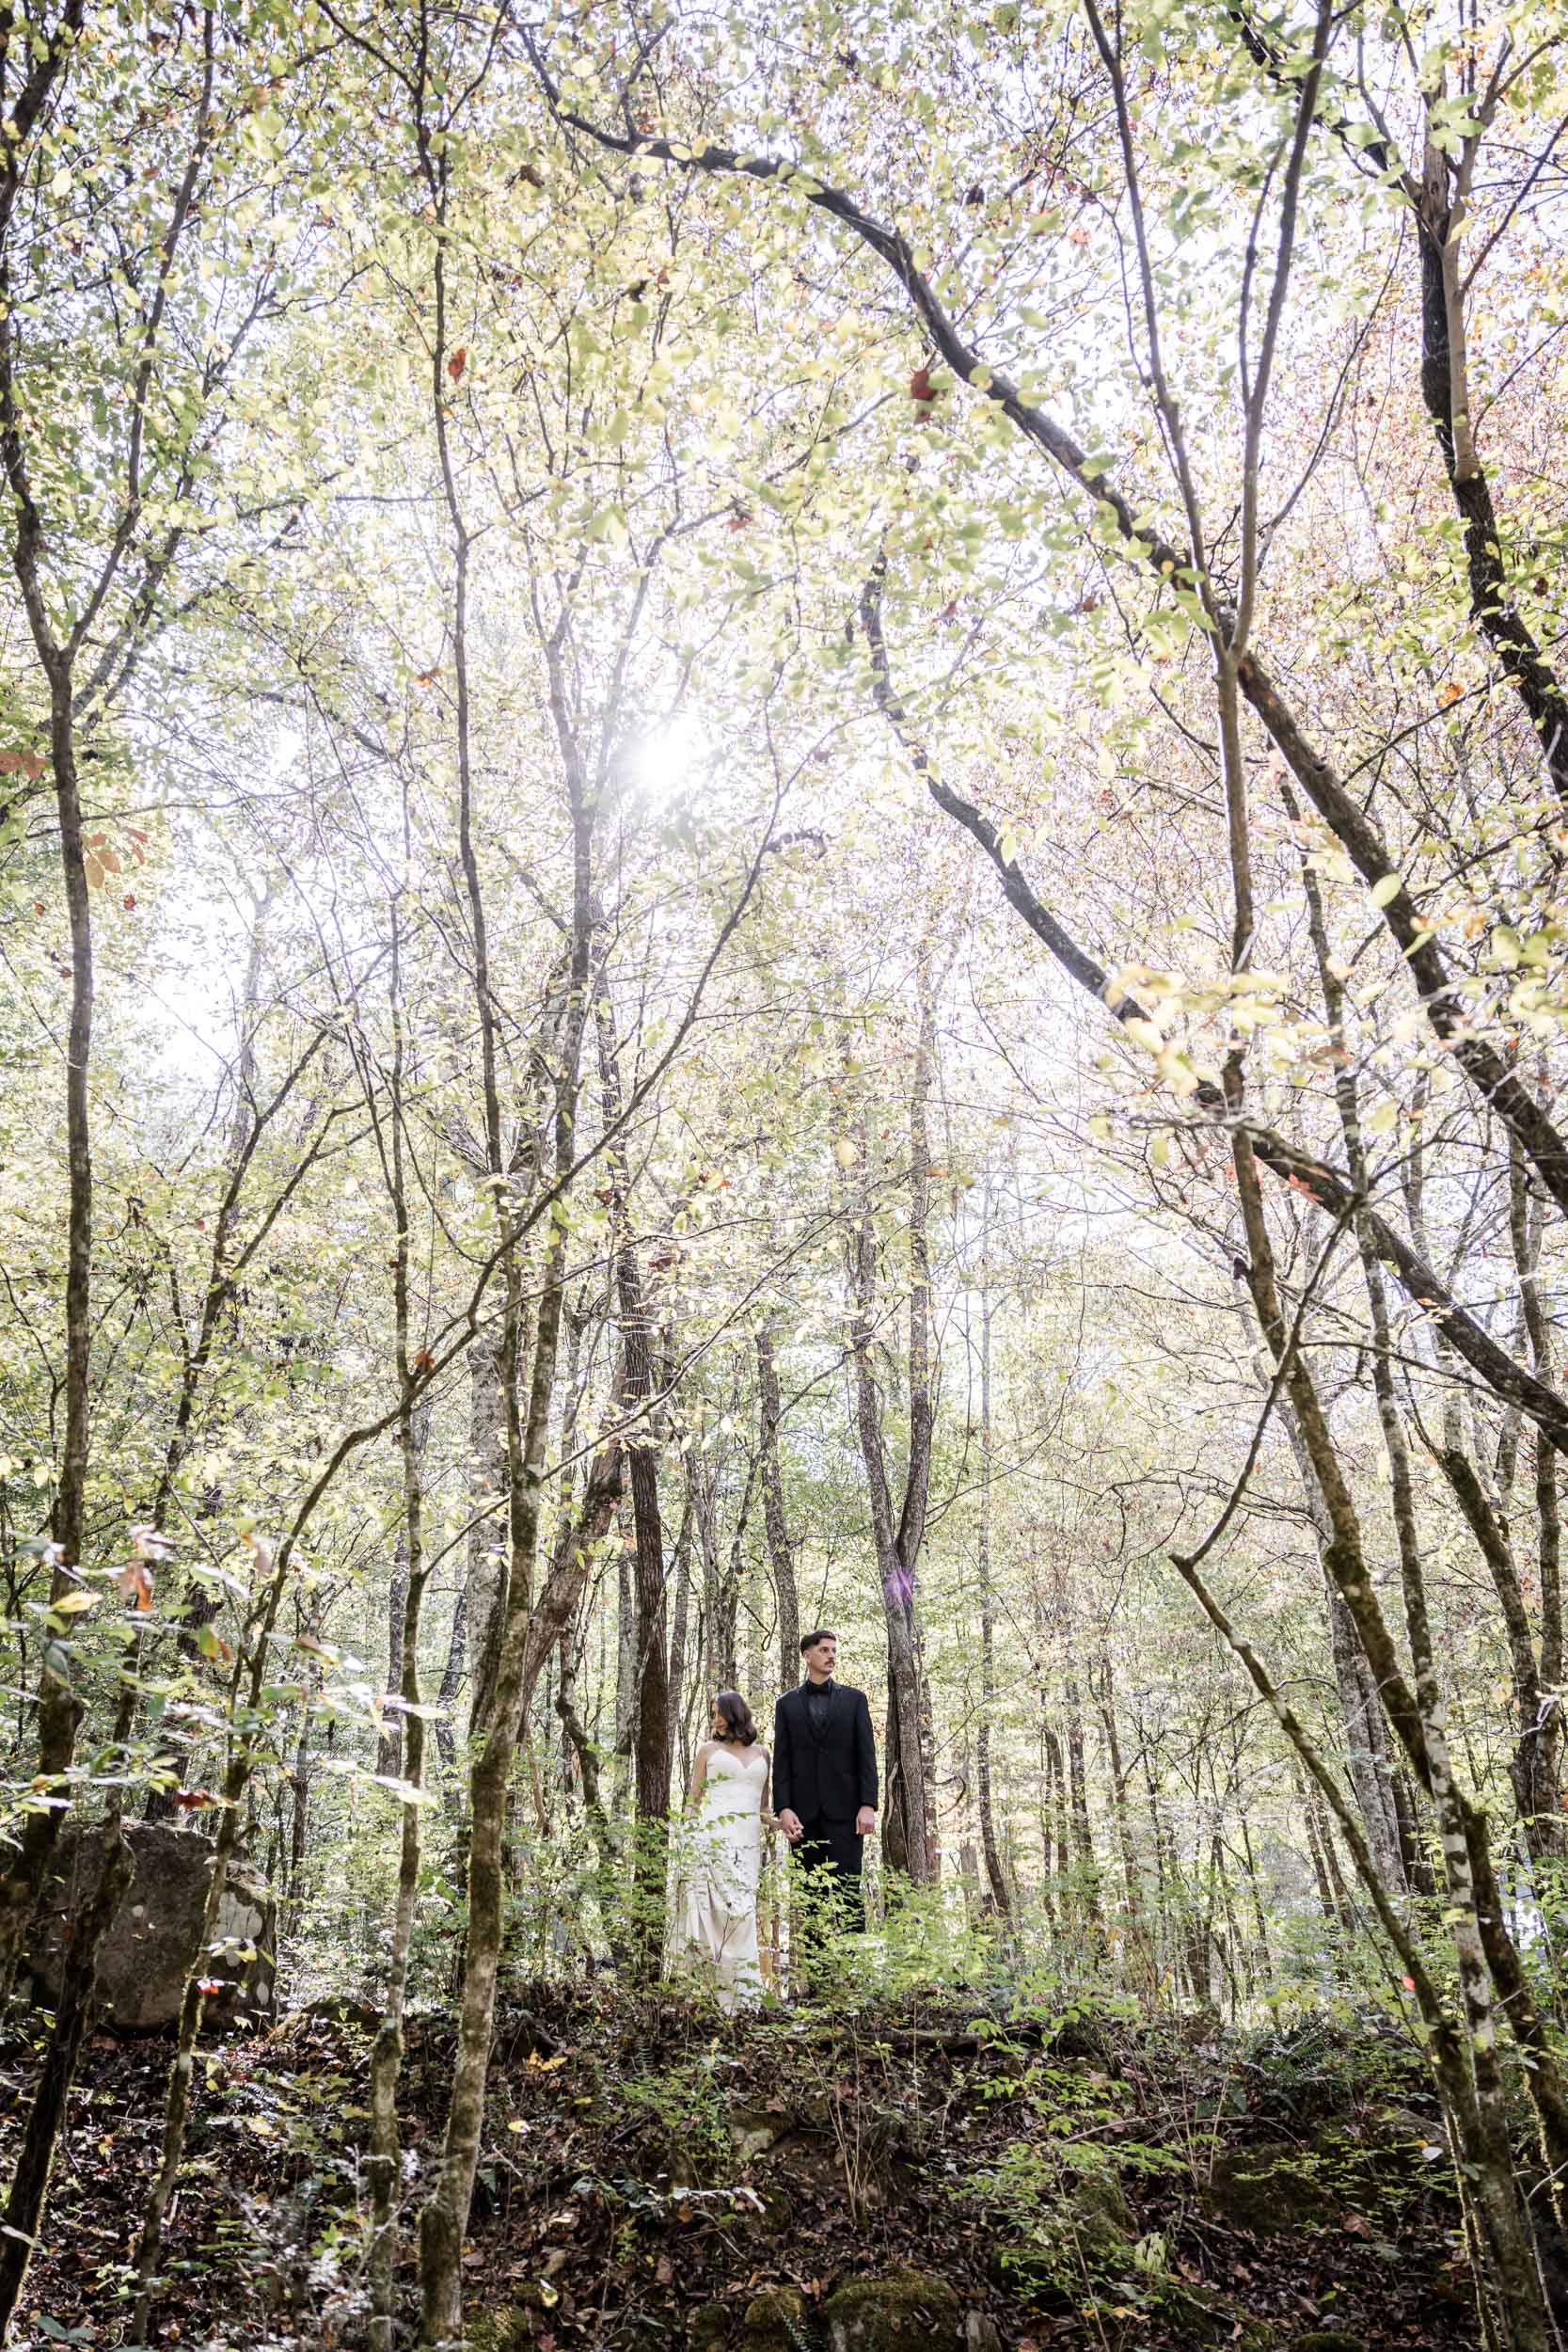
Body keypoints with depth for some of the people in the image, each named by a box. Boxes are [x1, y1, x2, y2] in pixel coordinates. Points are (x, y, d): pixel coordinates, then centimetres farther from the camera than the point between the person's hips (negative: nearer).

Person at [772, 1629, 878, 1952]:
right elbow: (781, 1761, 4)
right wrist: (783, 1809, -7)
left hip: (844, 1810, -1)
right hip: (804, 1812, 1)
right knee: (812, 1893, 4)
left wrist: (868, 1805, -7)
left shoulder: (854, 1699, 9)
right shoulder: (787, 1704, 10)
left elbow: (866, 1756, 3)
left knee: (848, 1891, -5)